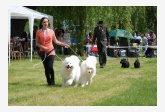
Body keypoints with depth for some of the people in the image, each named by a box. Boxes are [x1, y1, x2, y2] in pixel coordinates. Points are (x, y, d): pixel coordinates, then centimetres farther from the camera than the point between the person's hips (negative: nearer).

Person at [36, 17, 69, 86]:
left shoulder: (51, 31, 4)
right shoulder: (38, 32, 1)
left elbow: (55, 41, 12)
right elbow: (37, 43, 3)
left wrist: (64, 44, 6)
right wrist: (43, 47, -14)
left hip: (50, 52, -1)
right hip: (43, 52, 1)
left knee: (50, 67, -14)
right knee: (46, 68, 3)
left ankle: (52, 81, 3)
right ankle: (49, 82, 17)